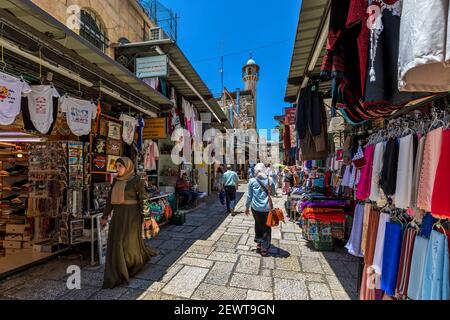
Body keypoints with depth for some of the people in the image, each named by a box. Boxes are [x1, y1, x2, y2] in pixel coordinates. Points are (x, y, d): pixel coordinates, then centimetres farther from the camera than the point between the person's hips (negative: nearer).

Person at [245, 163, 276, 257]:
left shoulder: (252, 181, -7)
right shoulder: (270, 180, -4)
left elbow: (249, 196, 0)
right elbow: (273, 193, 10)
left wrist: (247, 207, 11)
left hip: (256, 207, 0)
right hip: (267, 208, 0)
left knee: (258, 225, 22)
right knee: (266, 227, 11)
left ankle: (259, 243, 28)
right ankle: (264, 249, 15)